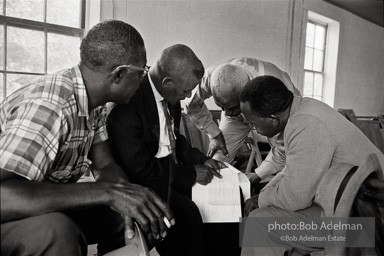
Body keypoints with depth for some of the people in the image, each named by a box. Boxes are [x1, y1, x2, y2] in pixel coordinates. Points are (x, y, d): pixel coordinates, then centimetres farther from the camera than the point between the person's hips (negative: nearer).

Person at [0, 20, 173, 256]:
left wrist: (134, 200, -22)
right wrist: (108, 192, -40)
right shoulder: (48, 106, -31)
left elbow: (104, 165, -2)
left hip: (50, 206, 8)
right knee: (60, 234, -36)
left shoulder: (94, 101, -3)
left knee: (127, 213, 0)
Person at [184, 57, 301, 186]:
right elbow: (192, 106, -12)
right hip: (236, 118, 2)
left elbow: (283, 145, -31)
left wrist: (257, 176, -31)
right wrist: (214, 134, -14)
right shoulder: (210, 77, -35)